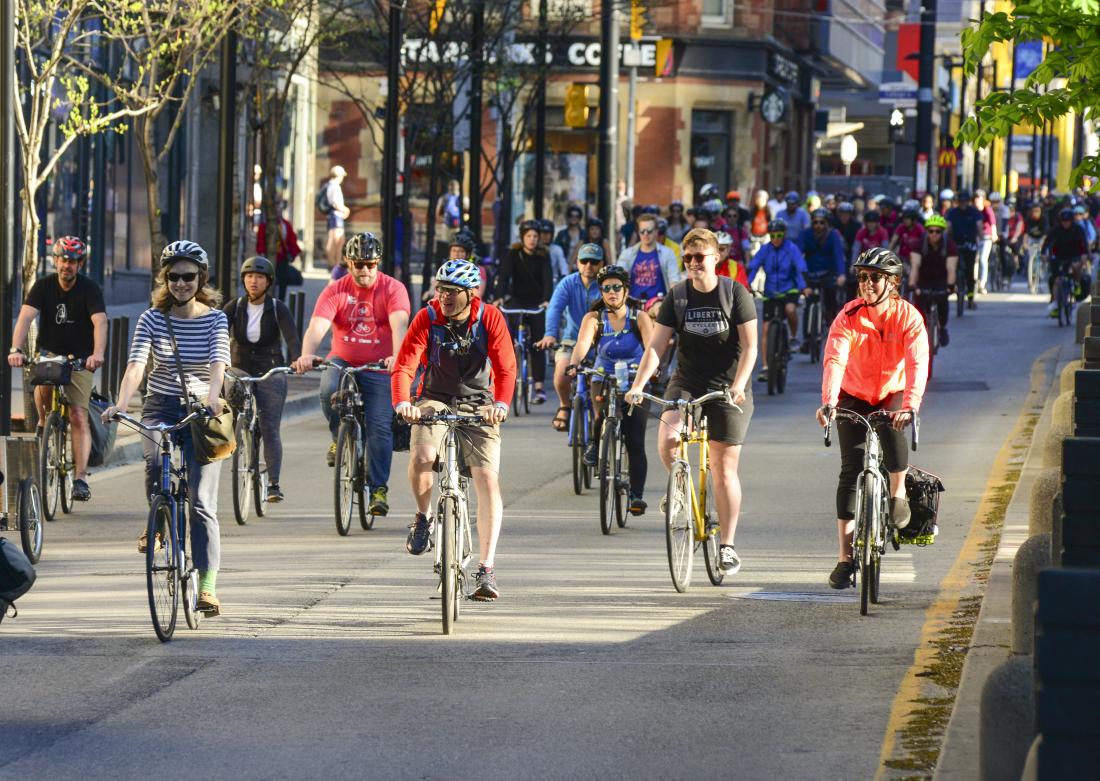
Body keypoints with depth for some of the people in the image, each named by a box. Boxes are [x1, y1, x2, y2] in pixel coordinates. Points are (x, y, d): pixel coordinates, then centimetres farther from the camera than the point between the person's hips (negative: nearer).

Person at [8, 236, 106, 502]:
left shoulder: (90, 290, -13)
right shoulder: (43, 286, -8)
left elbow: (99, 322, -27)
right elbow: (25, 317, -20)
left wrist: (97, 354, -46)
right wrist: (16, 349, -38)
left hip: (79, 359, -1)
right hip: (48, 353, 1)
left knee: (79, 417, -12)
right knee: (44, 382, -33)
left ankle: (80, 478, -13)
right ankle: (44, 423, -2)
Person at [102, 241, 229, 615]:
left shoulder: (215, 319, -2)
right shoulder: (153, 319, -1)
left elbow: (219, 362, -18)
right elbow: (136, 364, -14)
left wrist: (212, 396, -39)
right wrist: (121, 403, -32)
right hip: (160, 408, 1)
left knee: (202, 502, -8)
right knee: (156, 463, -32)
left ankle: (207, 587, -6)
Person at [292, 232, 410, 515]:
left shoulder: (392, 289, -7)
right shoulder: (335, 292, -5)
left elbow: (399, 324, -24)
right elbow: (317, 326, -19)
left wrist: (396, 356, -44)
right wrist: (306, 355, -40)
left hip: (378, 367, -1)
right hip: (342, 361, 1)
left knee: (380, 426, -11)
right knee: (329, 390, -31)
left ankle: (379, 488, -3)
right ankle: (340, 438, -3)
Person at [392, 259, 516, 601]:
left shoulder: (490, 318, -12)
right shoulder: (427, 318, -13)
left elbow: (505, 367, -18)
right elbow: (404, 366, -20)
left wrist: (501, 404, -36)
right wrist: (402, 403, -39)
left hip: (477, 403, 0)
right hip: (435, 399, 0)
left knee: (488, 480, -14)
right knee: (422, 456, -30)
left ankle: (486, 570, -12)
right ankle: (423, 516, 1)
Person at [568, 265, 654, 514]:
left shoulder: (639, 317, -6)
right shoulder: (594, 319, -6)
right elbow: (582, 344, -22)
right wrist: (574, 364, -43)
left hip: (635, 383, 0)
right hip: (604, 379, 0)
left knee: (635, 442, -9)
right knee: (603, 408, -35)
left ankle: (637, 496, -5)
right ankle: (595, 442, -5)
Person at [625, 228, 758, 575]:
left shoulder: (735, 293, -7)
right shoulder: (677, 296, 0)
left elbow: (749, 346, -9)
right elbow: (656, 345, -4)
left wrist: (738, 385, -24)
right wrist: (638, 385, -18)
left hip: (728, 388, -2)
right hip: (686, 383, 2)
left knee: (724, 470, -1)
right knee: (667, 438, -26)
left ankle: (727, 545, 8)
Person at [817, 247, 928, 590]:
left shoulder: (908, 317, -17)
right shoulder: (849, 316, -17)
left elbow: (917, 364, -29)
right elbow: (834, 359, -30)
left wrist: (910, 405, -46)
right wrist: (828, 402, -47)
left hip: (893, 394, 0)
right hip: (854, 397, 1)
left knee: (893, 428, -34)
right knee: (850, 469, -9)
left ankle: (898, 494, -6)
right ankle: (845, 556, -5)